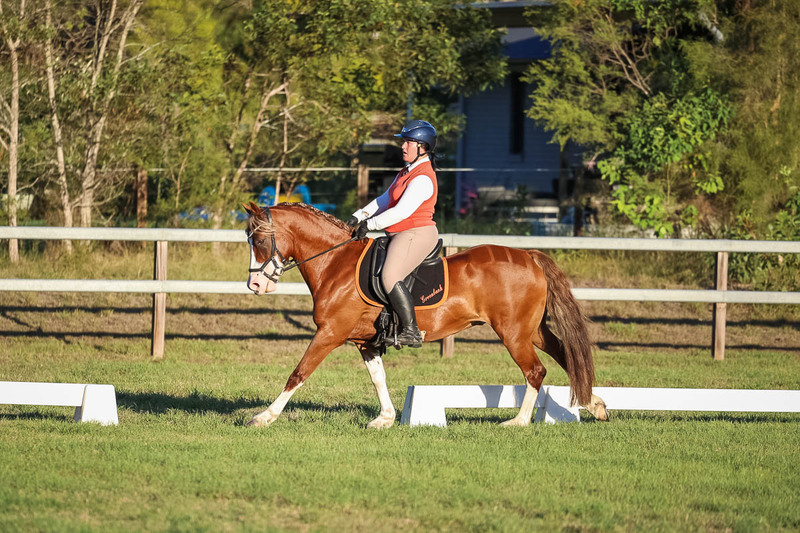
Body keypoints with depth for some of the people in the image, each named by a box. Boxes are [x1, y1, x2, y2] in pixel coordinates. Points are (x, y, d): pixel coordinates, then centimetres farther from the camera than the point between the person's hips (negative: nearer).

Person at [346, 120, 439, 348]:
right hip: (403, 235, 11)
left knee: (390, 277, -27)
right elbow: (385, 200, 22)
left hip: (416, 234, -11)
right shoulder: (407, 172, 17)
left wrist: (369, 225, -19)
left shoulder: (423, 179, -17)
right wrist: (360, 216, 8)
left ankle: (411, 331, -28)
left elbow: (402, 211, -24)